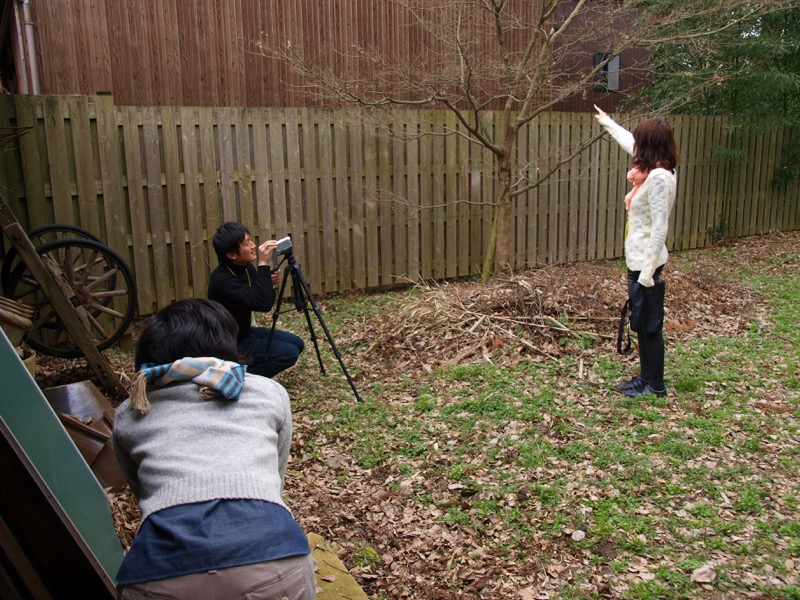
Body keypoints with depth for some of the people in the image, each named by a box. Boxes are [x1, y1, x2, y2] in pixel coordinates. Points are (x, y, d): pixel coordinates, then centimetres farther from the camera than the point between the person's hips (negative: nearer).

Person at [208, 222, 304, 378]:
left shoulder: (246, 267, -2)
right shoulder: (222, 279, -29)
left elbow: (264, 302, 7)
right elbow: (262, 304, -37)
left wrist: (270, 283, -14)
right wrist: (264, 264, -36)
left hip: (246, 331, 9)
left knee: (296, 344, 7)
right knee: (289, 353, -18)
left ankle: (244, 371, 13)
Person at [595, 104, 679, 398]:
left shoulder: (659, 177, -20)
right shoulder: (653, 171, 7)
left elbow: (659, 228, -23)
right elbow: (628, 142, 27)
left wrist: (648, 270, -23)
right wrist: (606, 121, 39)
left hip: (646, 262, -10)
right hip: (637, 260, 10)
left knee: (650, 325, 1)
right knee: (641, 324, 16)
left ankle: (655, 385, 13)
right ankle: (645, 378, 27)